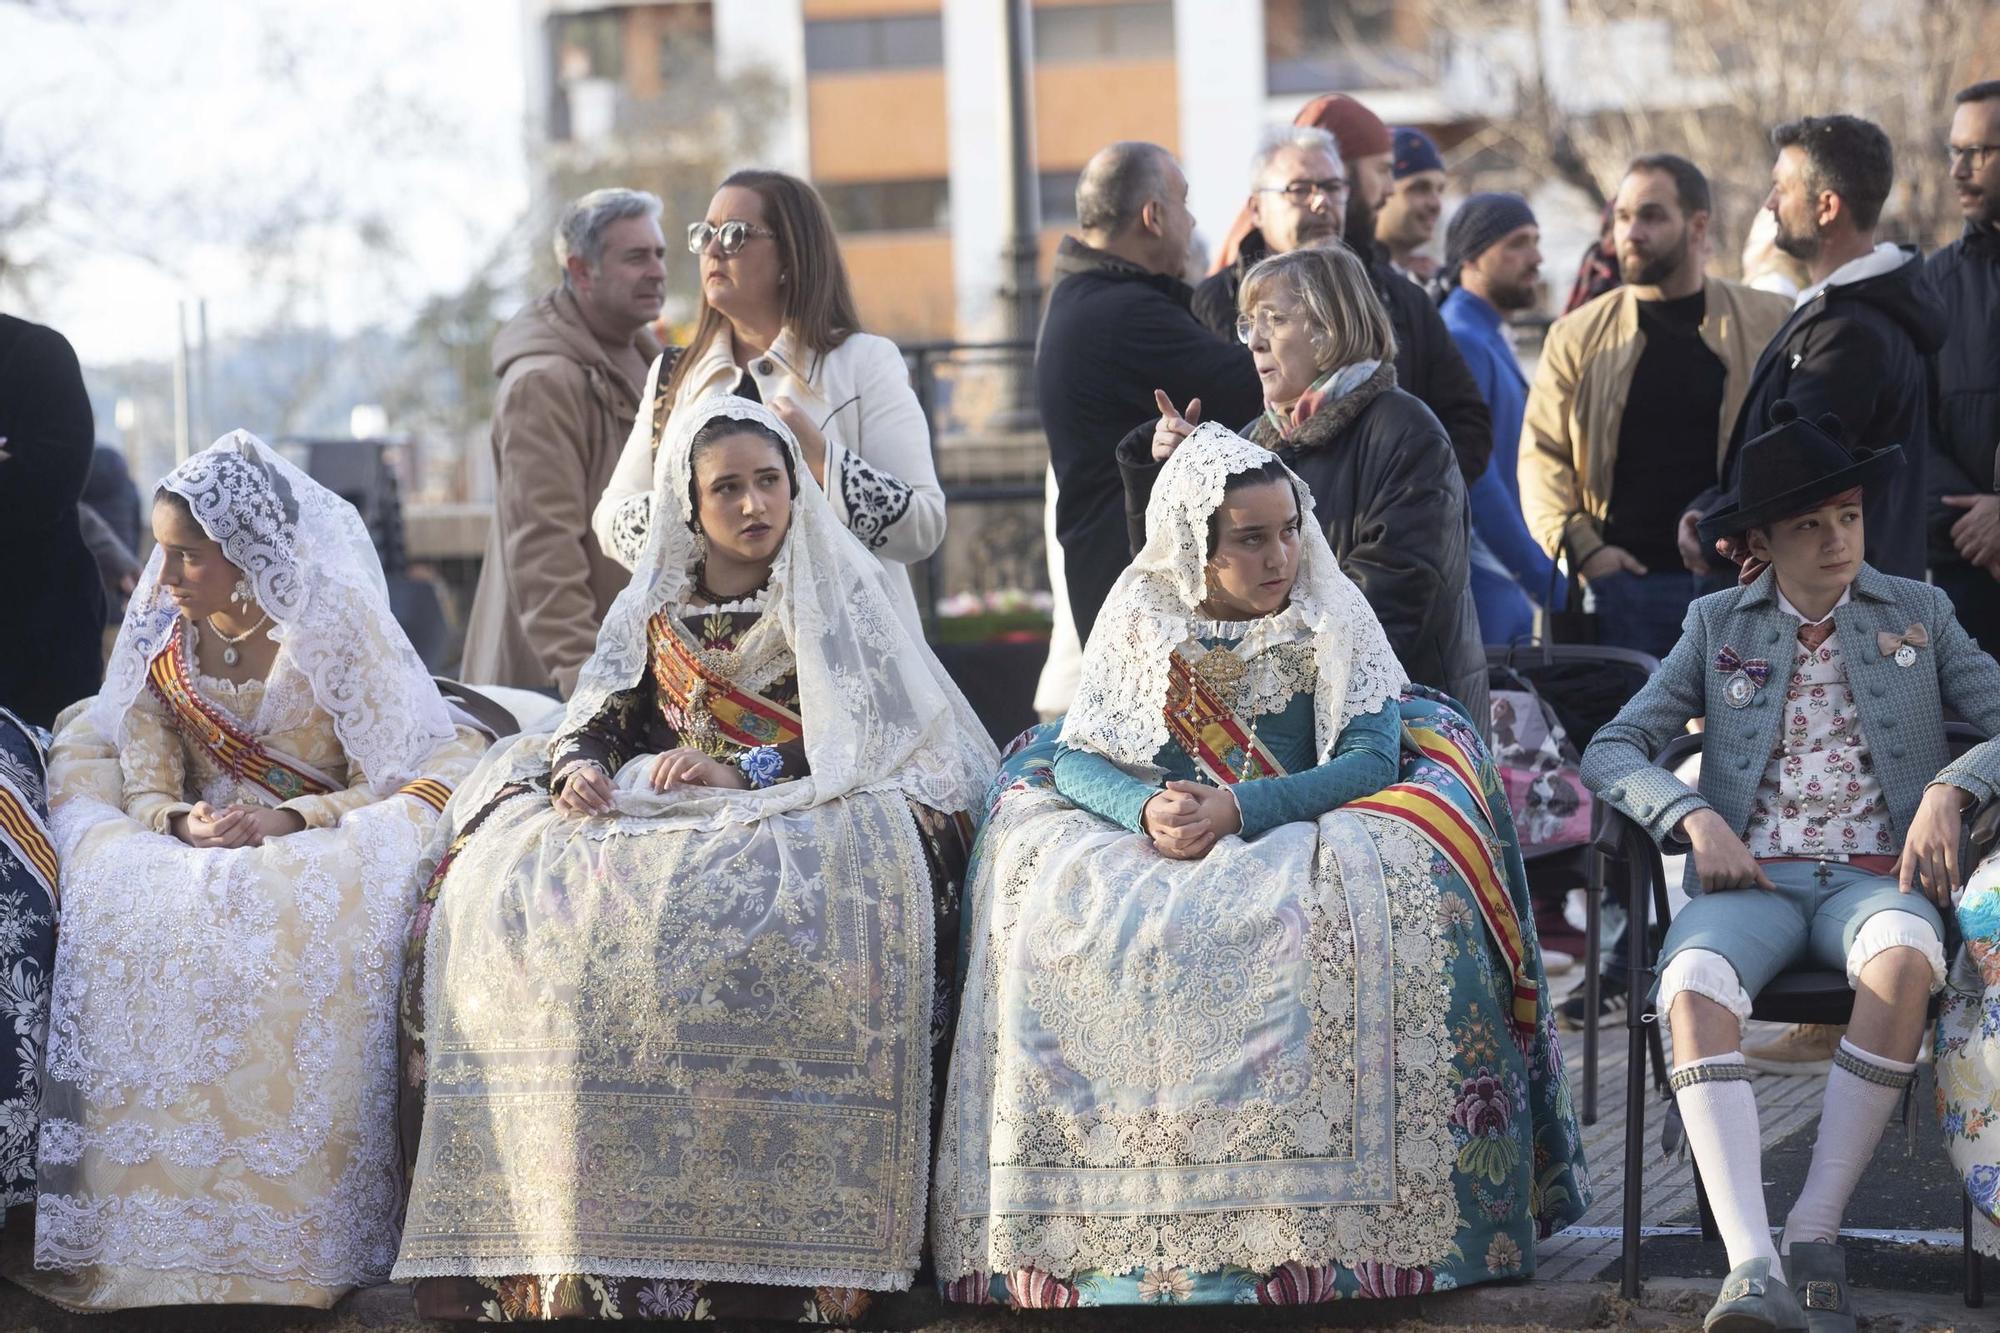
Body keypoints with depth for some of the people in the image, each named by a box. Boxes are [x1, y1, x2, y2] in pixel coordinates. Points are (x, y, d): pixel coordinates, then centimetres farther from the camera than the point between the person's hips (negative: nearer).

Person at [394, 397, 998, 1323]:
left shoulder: (839, 598, 8)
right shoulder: (654, 608, 19)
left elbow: (867, 742, -2)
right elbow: (599, 718, 13)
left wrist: (745, 774, -15)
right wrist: (578, 764, -11)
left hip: (802, 822, -4)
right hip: (653, 810, 4)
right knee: (510, 888, -24)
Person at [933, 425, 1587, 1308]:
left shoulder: (1333, 617, 1)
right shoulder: (1141, 618, 5)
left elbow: (1372, 759, -10)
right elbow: (1077, 760, -1)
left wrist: (1239, 809, -24)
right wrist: (1147, 808, -24)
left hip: (1307, 840, -1)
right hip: (1152, 847, 1)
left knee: (1389, 883, -36)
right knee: (1043, 901, -29)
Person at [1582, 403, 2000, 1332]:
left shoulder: (1919, 614, 16)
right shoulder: (1717, 626, 16)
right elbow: (1610, 750, 9)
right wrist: (1694, 818, -9)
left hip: (1874, 873, 0)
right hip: (1750, 876, 0)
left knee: (1905, 959, -39)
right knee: (1693, 988, -36)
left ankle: (1815, 1231, -29)